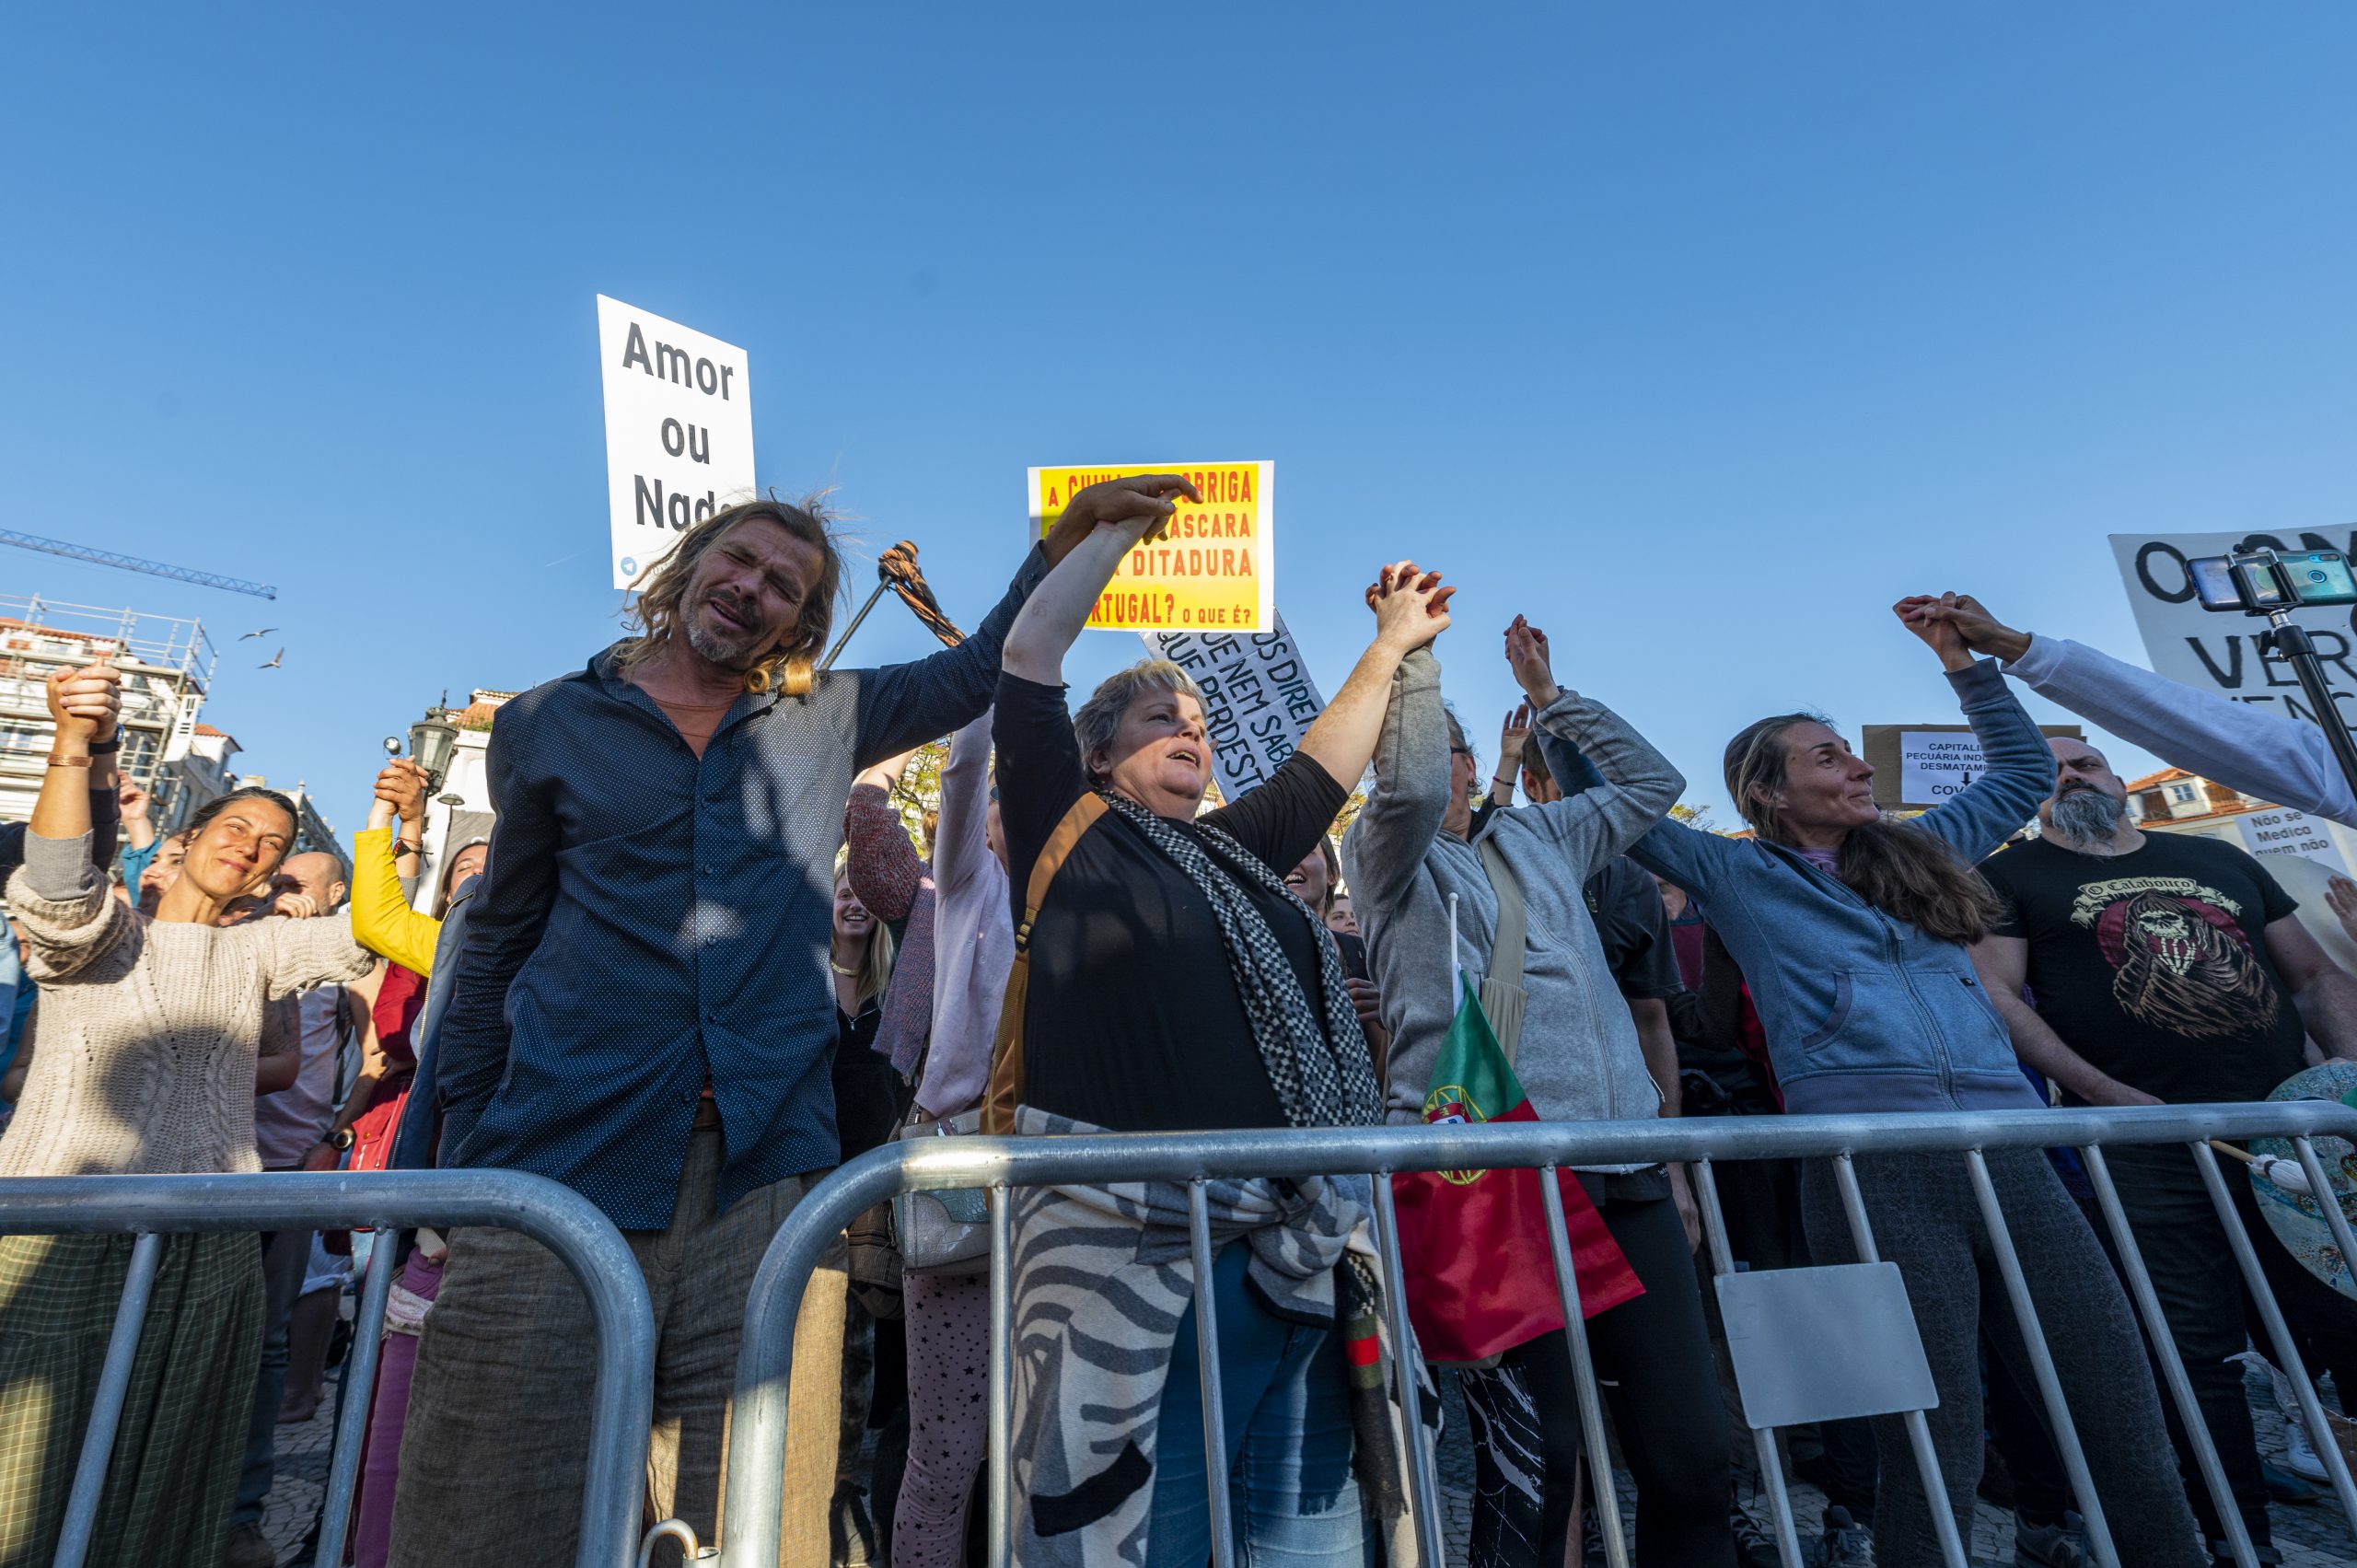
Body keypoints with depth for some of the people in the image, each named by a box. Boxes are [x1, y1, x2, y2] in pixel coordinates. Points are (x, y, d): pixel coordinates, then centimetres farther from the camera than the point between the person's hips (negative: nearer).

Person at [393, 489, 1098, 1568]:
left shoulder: (826, 721, 12)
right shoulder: (547, 726, 11)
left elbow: (984, 671, 17)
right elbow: (497, 944, 15)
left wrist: (1075, 528, 9)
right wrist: (462, 1156, 12)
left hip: (762, 1166, 0)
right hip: (560, 1162, 0)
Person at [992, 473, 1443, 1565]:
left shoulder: (1232, 852, 19)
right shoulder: (1067, 829, 4)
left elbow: (1328, 759, 29)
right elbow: (1029, 651, 2)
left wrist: (1394, 643, 38)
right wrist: (1121, 524, 10)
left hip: (1292, 1249, 6)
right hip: (1132, 1239, -6)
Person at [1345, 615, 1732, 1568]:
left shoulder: (1536, 835, 23)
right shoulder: (1383, 850, 6)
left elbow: (1650, 780, 32)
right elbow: (1413, 790, -15)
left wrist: (1547, 693, 30)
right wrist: (1413, 655, -5)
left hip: (1625, 1169, 6)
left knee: (1693, 1454, 7)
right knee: (1533, 1462, -2)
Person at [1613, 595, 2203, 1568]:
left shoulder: (1922, 854, 23)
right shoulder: (1739, 877, 7)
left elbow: (2025, 771, 35)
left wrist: (1962, 660, 31)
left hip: (2010, 1152, 6)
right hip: (1872, 1166, -5)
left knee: (2129, 1432, 7)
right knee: (1939, 1443, -1)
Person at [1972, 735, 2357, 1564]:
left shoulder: (2219, 860, 19)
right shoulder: (2011, 878, 3)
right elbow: (1996, 993, -7)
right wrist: (2106, 1092, -15)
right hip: (2151, 1147, -4)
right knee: (2198, 1354, 2)